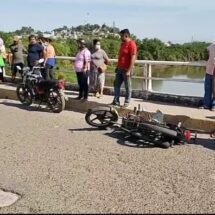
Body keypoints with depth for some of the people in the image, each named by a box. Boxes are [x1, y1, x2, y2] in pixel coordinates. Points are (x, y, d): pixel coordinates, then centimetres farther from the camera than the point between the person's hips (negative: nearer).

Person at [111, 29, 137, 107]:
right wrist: (117, 67, 18)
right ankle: (116, 101, 15)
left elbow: (133, 58, -18)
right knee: (116, 85, 9)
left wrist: (129, 70, -22)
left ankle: (127, 102, 8)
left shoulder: (131, 44, -12)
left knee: (127, 87, 1)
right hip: (120, 69, 9)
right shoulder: (122, 44, 15)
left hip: (126, 70, -9)